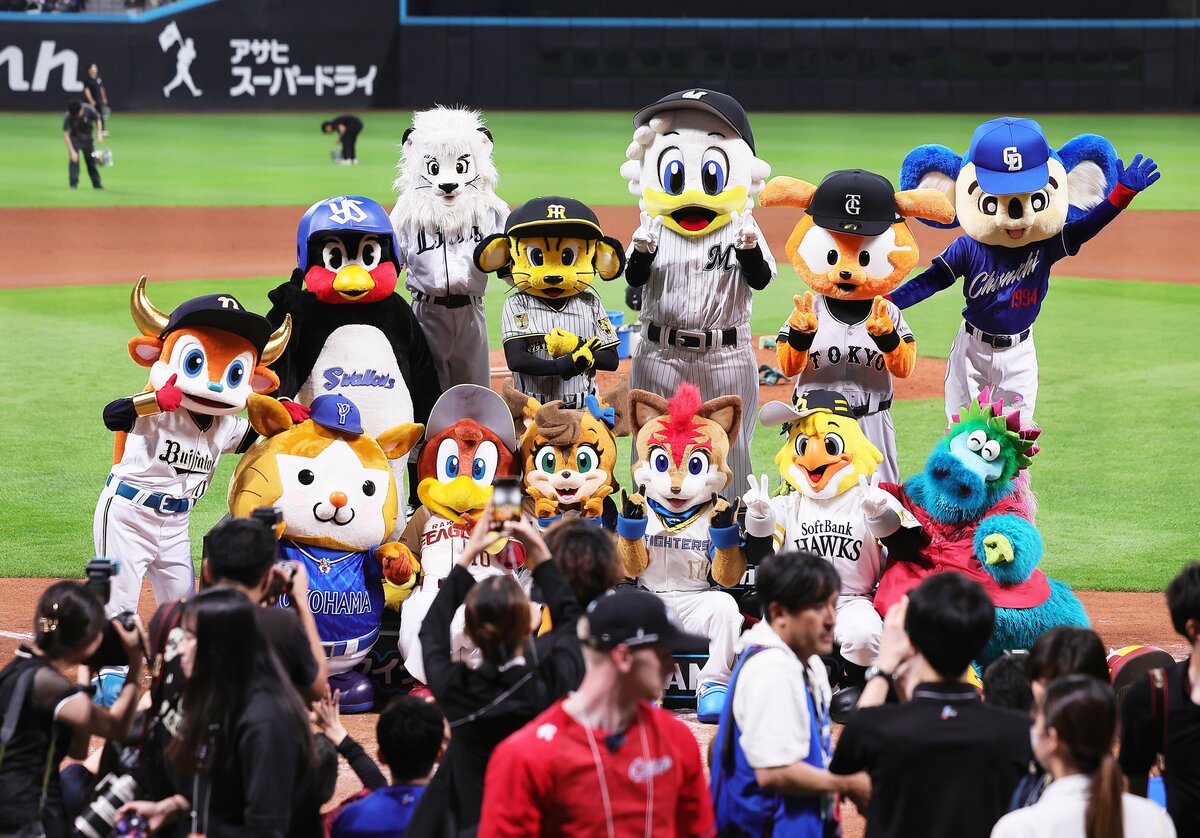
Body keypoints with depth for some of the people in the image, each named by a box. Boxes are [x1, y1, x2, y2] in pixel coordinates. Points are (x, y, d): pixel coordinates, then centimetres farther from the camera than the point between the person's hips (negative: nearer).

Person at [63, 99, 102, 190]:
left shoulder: (89, 110, -24)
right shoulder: (68, 117, -28)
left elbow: (97, 120, -3)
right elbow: (66, 135, -27)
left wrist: (99, 134, -14)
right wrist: (72, 151, -32)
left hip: (88, 138, 2)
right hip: (75, 138, -2)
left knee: (91, 160, 8)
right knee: (74, 159, -17)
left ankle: (96, 183, 17)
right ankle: (74, 183, -13)